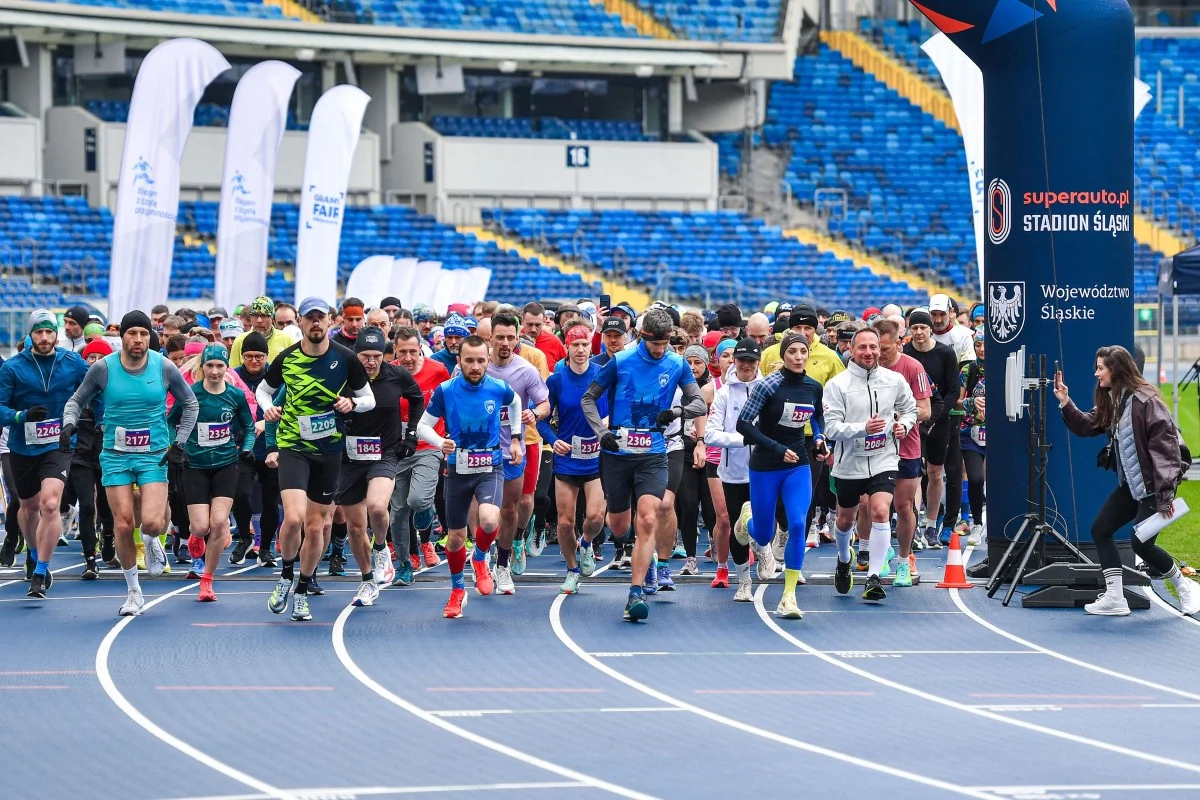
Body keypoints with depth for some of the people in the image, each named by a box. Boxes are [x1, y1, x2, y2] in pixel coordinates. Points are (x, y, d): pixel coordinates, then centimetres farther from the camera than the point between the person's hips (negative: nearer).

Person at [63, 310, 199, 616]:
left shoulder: (164, 367, -4)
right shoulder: (103, 368, -4)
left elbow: (190, 404, 10)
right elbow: (77, 399, 10)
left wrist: (180, 442, 2)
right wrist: (69, 424, -10)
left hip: (155, 455, -1)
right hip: (115, 455, 1)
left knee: (151, 522, -18)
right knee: (123, 525, -5)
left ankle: (151, 540, 22)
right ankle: (133, 592, 12)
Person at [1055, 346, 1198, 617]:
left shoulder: (1145, 401, -20)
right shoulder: (1111, 401, 7)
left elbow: (1165, 448, -22)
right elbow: (1086, 426, 14)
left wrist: (1165, 495, -26)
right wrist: (1065, 403, -1)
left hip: (1154, 486, -9)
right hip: (1130, 484, 9)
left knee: (1141, 543, -11)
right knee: (1100, 529, 3)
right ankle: (1115, 598, 5)